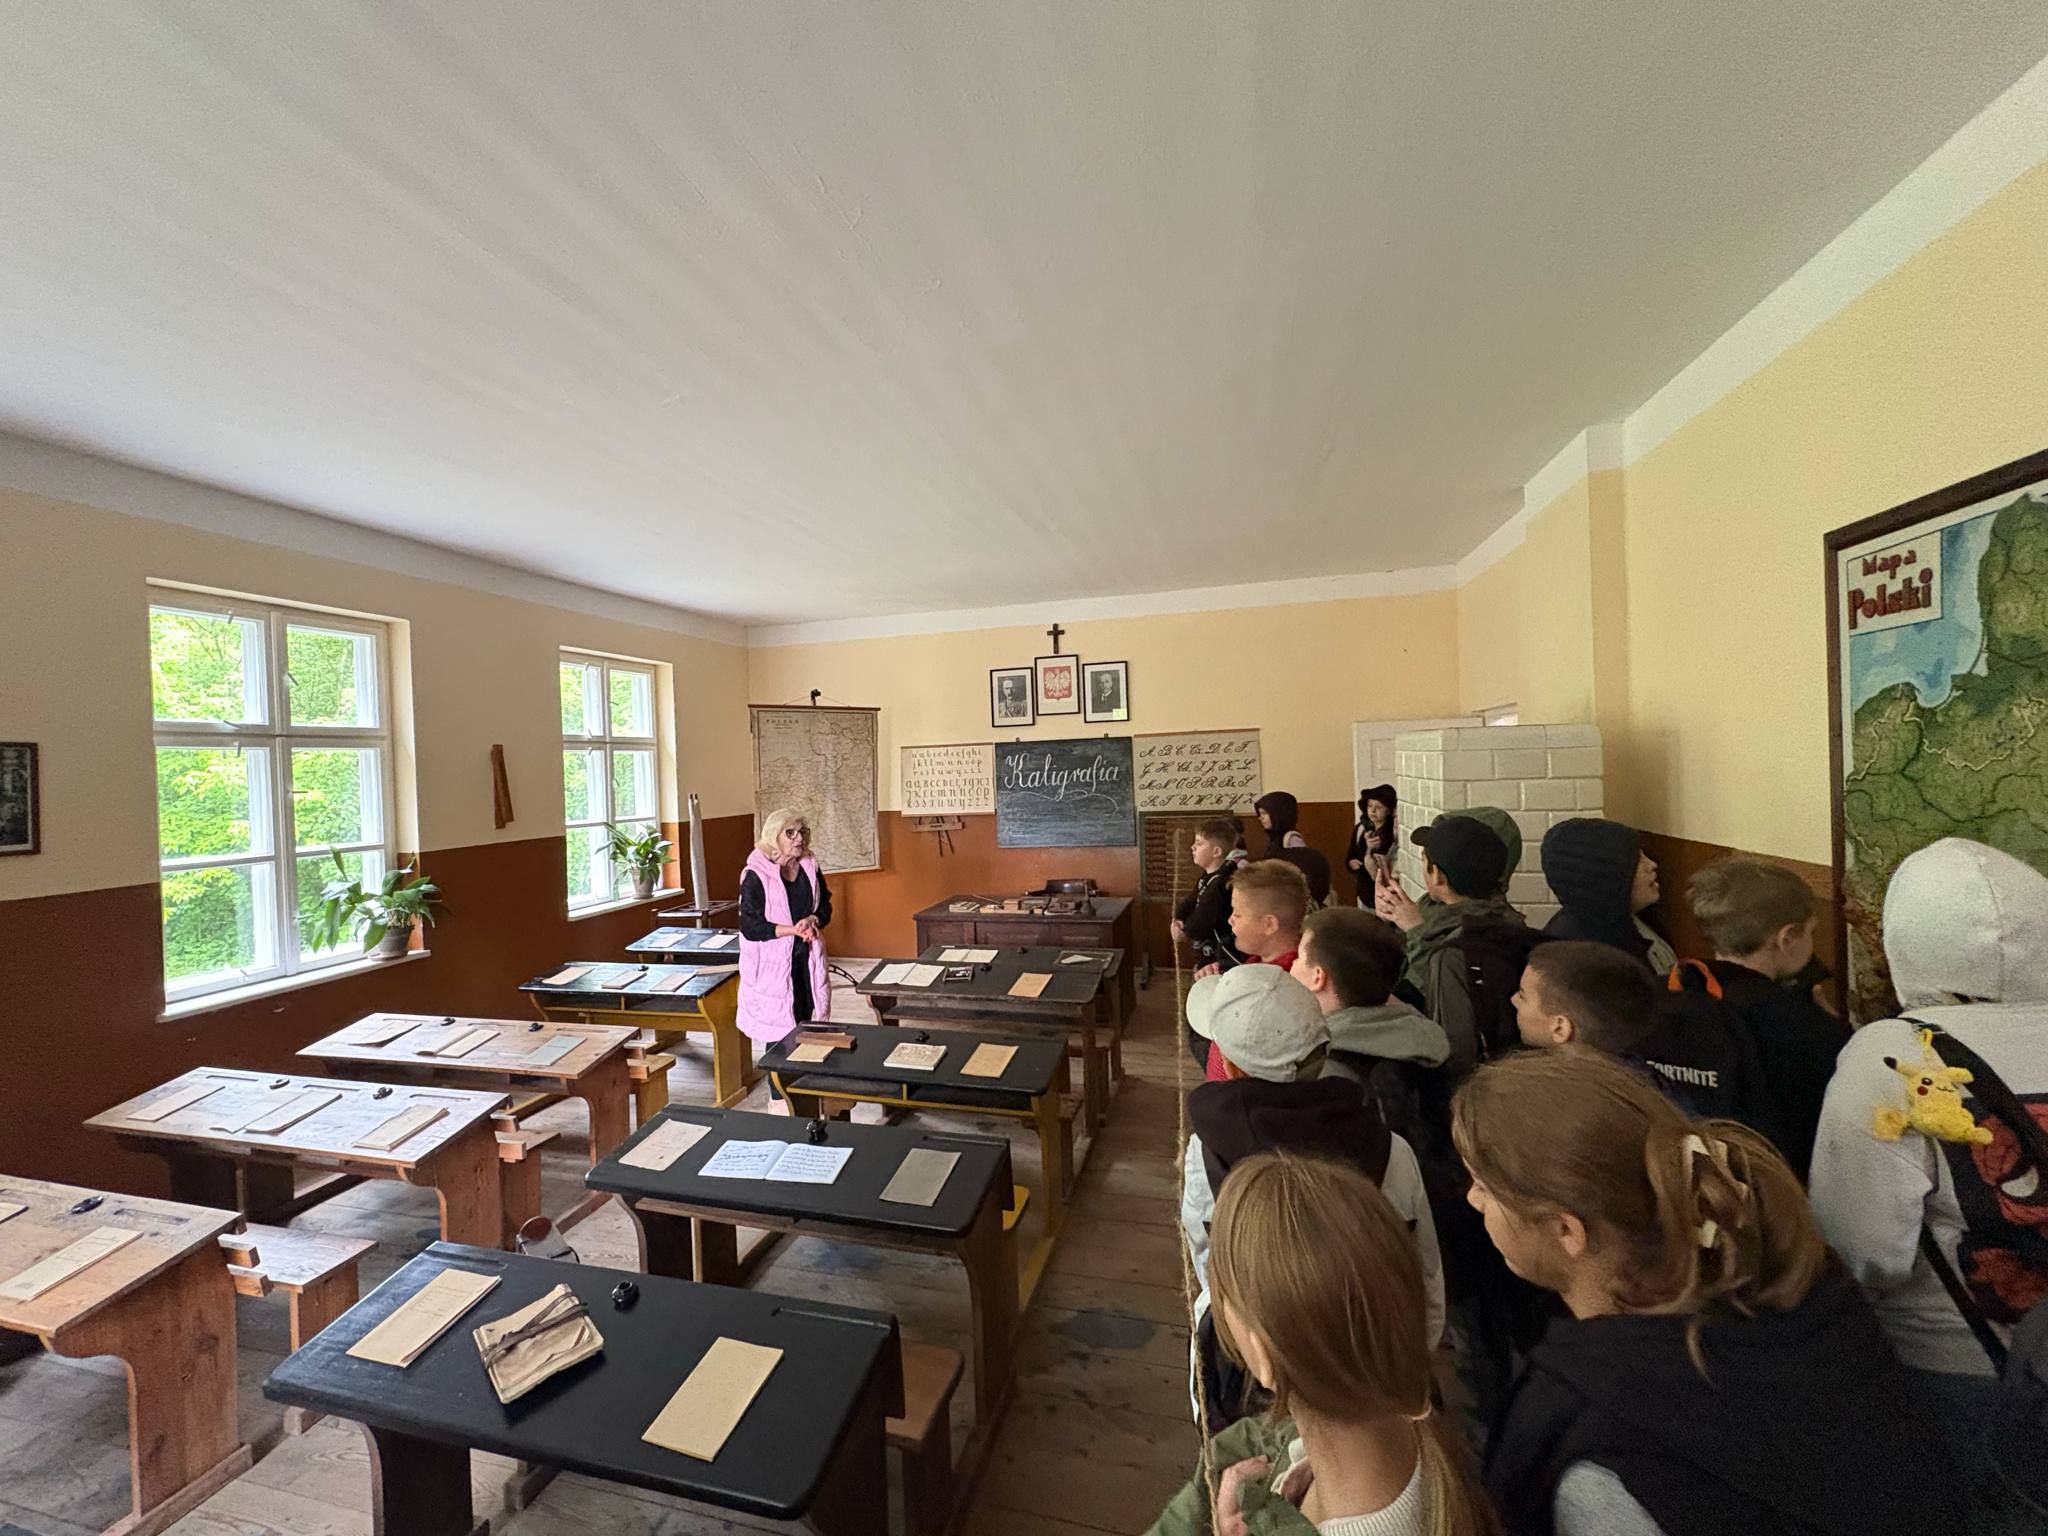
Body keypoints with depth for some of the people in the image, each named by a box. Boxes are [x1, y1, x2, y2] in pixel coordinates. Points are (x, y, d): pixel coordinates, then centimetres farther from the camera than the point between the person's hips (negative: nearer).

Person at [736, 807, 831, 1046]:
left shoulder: (810, 868, 4)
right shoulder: (755, 875, -12)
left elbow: (825, 907, 11)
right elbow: (750, 927, -13)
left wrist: (812, 921, -11)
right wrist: (793, 929, -20)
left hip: (808, 961, 5)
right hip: (772, 964, -5)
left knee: (808, 1025, 9)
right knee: (779, 1029, -1)